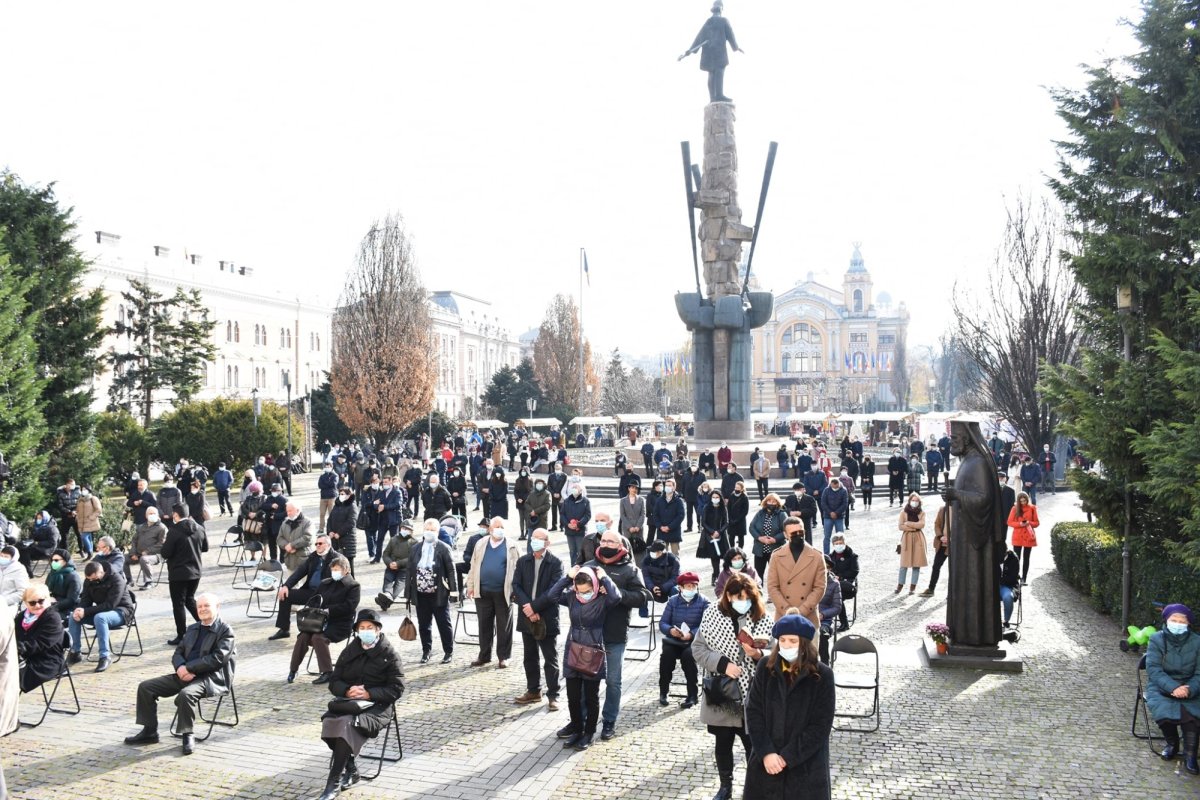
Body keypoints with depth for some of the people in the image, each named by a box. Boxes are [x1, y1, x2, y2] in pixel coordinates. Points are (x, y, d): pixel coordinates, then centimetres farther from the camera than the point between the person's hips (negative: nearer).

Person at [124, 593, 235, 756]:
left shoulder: (226, 631, -3)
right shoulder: (192, 629, 21)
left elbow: (218, 658, -15)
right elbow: (178, 653, 15)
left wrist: (189, 668, -17)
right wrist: (181, 668, -9)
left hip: (211, 677, -8)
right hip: (186, 674, 8)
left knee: (185, 694, -37)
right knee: (145, 687, -1)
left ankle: (188, 735, -16)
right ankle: (149, 731, 9)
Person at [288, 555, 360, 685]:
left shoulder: (353, 586, 0)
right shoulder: (325, 584, 20)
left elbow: (349, 606, -13)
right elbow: (313, 600, 22)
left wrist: (329, 610, -19)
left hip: (341, 624, -6)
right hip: (321, 620, 6)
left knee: (318, 637, -31)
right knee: (303, 636, -22)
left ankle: (327, 672, -23)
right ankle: (293, 669, -9)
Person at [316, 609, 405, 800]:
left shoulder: (389, 654, 0)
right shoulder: (349, 651, 15)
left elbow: (397, 689, -5)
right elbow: (334, 682, 12)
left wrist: (369, 694, -18)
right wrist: (347, 690, -11)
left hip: (377, 706, -5)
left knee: (348, 725, -33)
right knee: (330, 721, -28)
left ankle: (334, 782, -23)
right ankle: (350, 769, -12)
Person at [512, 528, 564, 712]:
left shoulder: (556, 563, -6)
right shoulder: (523, 561, 7)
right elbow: (516, 585, 0)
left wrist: (534, 606, -18)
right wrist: (526, 606, -14)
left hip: (547, 618, -5)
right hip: (527, 616, 5)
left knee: (550, 659, 1)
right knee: (530, 657, 14)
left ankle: (553, 695, 6)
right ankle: (533, 691, 25)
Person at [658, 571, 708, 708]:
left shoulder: (704, 602, 1)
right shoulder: (673, 601, 10)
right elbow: (662, 623, 4)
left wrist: (691, 634, -27)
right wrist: (671, 630, -19)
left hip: (694, 641, -3)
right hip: (673, 640, 3)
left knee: (688, 655, -32)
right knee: (666, 654, -27)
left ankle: (693, 695, -18)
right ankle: (663, 691, -8)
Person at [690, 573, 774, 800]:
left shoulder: (762, 619, -8)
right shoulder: (713, 615, -8)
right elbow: (698, 648, -6)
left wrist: (757, 654, -26)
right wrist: (722, 663, -18)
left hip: (751, 696, -1)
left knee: (753, 744, 4)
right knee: (722, 743, 16)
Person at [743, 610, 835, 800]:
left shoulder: (822, 675, -9)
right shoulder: (766, 667, -1)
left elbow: (821, 725, -10)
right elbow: (753, 712, -1)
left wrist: (787, 757, -14)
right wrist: (766, 752, -13)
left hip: (806, 765, -2)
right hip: (766, 761, 2)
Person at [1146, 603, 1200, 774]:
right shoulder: (1156, 640, -7)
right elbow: (1153, 669, -14)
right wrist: (1173, 687, -30)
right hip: (1161, 687, -1)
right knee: (1163, 709, -29)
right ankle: (1172, 743, 1)